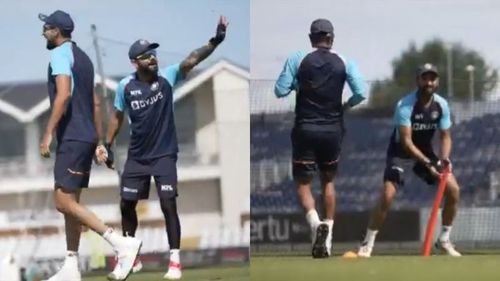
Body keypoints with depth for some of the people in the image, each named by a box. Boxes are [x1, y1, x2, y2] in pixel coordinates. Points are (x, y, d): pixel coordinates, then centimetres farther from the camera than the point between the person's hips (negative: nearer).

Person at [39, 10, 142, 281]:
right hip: (87, 137, 10)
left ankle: (121, 243, -20)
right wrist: (99, 142, 24)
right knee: (70, 202, 11)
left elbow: (63, 95, -22)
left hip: (72, 139, -10)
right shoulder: (82, 57, 20)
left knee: (64, 203, -12)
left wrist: (48, 134, -21)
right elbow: (95, 103, 22)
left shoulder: (60, 54, -9)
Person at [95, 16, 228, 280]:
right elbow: (117, 116, 8)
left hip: (164, 154, -3)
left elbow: (192, 60, -27)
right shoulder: (125, 86, -7)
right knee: (127, 204, 10)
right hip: (137, 156, 3)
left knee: (168, 205, -9)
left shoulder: (167, 76, -13)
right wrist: (107, 145, 7)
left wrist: (215, 41, -41)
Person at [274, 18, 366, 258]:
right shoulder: (344, 63, -1)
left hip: (305, 128, -2)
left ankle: (315, 223, -24)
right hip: (332, 129, 2)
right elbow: (360, 93, -9)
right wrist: (345, 106, 10)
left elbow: (280, 91, -8)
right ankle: (327, 235, 11)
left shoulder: (297, 59, -4)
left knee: (303, 183, 4)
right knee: (328, 181, 18)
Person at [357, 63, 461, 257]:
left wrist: (444, 158, -22)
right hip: (401, 154, -5)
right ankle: (367, 244, -10)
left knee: (453, 190, -7)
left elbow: (445, 136, -2)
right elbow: (406, 142, -30)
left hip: (425, 152, 5)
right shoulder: (405, 106, -26)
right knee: (387, 196, -22)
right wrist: (428, 163, -38)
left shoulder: (441, 105, -9)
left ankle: (444, 240, 8)